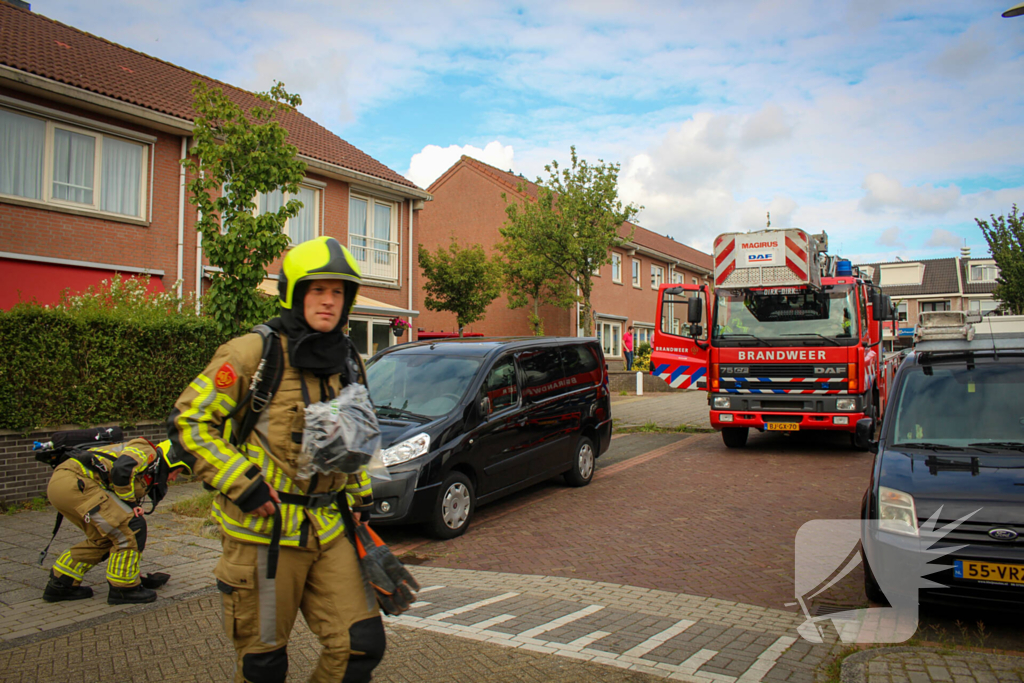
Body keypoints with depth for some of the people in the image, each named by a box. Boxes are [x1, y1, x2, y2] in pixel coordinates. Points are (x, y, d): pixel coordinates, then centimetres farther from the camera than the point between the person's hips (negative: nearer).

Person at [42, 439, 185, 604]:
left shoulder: (145, 479, 28)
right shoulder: (146, 451, 1)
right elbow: (121, 470, -21)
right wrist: (130, 502, -6)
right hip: (74, 481, -11)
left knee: (103, 538, 22)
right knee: (132, 527, -9)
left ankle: (59, 584, 31)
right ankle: (124, 589, 1)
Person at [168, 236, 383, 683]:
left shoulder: (349, 363, 9)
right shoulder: (253, 353, -11)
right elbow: (188, 422, -10)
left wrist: (360, 494, 13)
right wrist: (243, 483, -16)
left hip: (328, 529, 6)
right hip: (264, 532, -5)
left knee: (361, 646, 4)